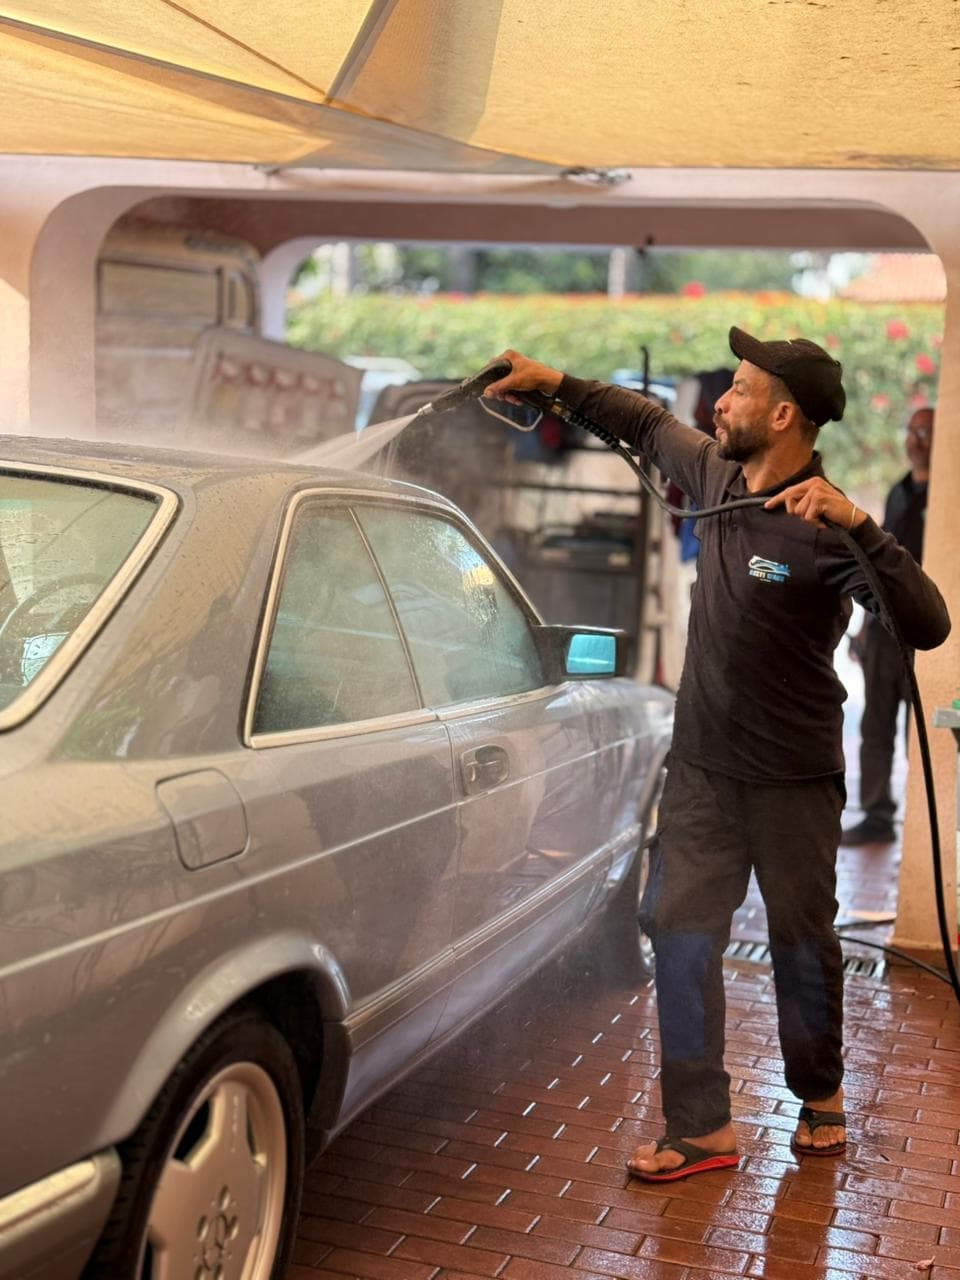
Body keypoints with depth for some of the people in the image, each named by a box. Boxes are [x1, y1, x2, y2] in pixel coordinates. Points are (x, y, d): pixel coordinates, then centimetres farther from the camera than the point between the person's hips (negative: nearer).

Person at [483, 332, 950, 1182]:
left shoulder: (825, 530, -22)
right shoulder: (715, 472, -2)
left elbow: (926, 625, -32)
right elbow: (648, 423, 19)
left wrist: (859, 525, -41)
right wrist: (557, 384, 19)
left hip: (792, 777, -5)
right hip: (703, 764, 6)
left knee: (803, 939, 11)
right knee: (680, 927, 0)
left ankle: (821, 1093, 36)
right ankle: (702, 1128, 8)